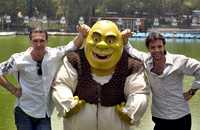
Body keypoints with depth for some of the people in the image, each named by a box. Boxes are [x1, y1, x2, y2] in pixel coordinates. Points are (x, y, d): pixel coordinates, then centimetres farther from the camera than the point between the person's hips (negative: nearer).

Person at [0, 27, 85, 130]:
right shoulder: (19, 59, -12)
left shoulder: (55, 54, -5)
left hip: (45, 113, 2)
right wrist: (13, 90, -8)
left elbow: (73, 45, 3)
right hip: (24, 113, -2)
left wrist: (82, 33, -15)